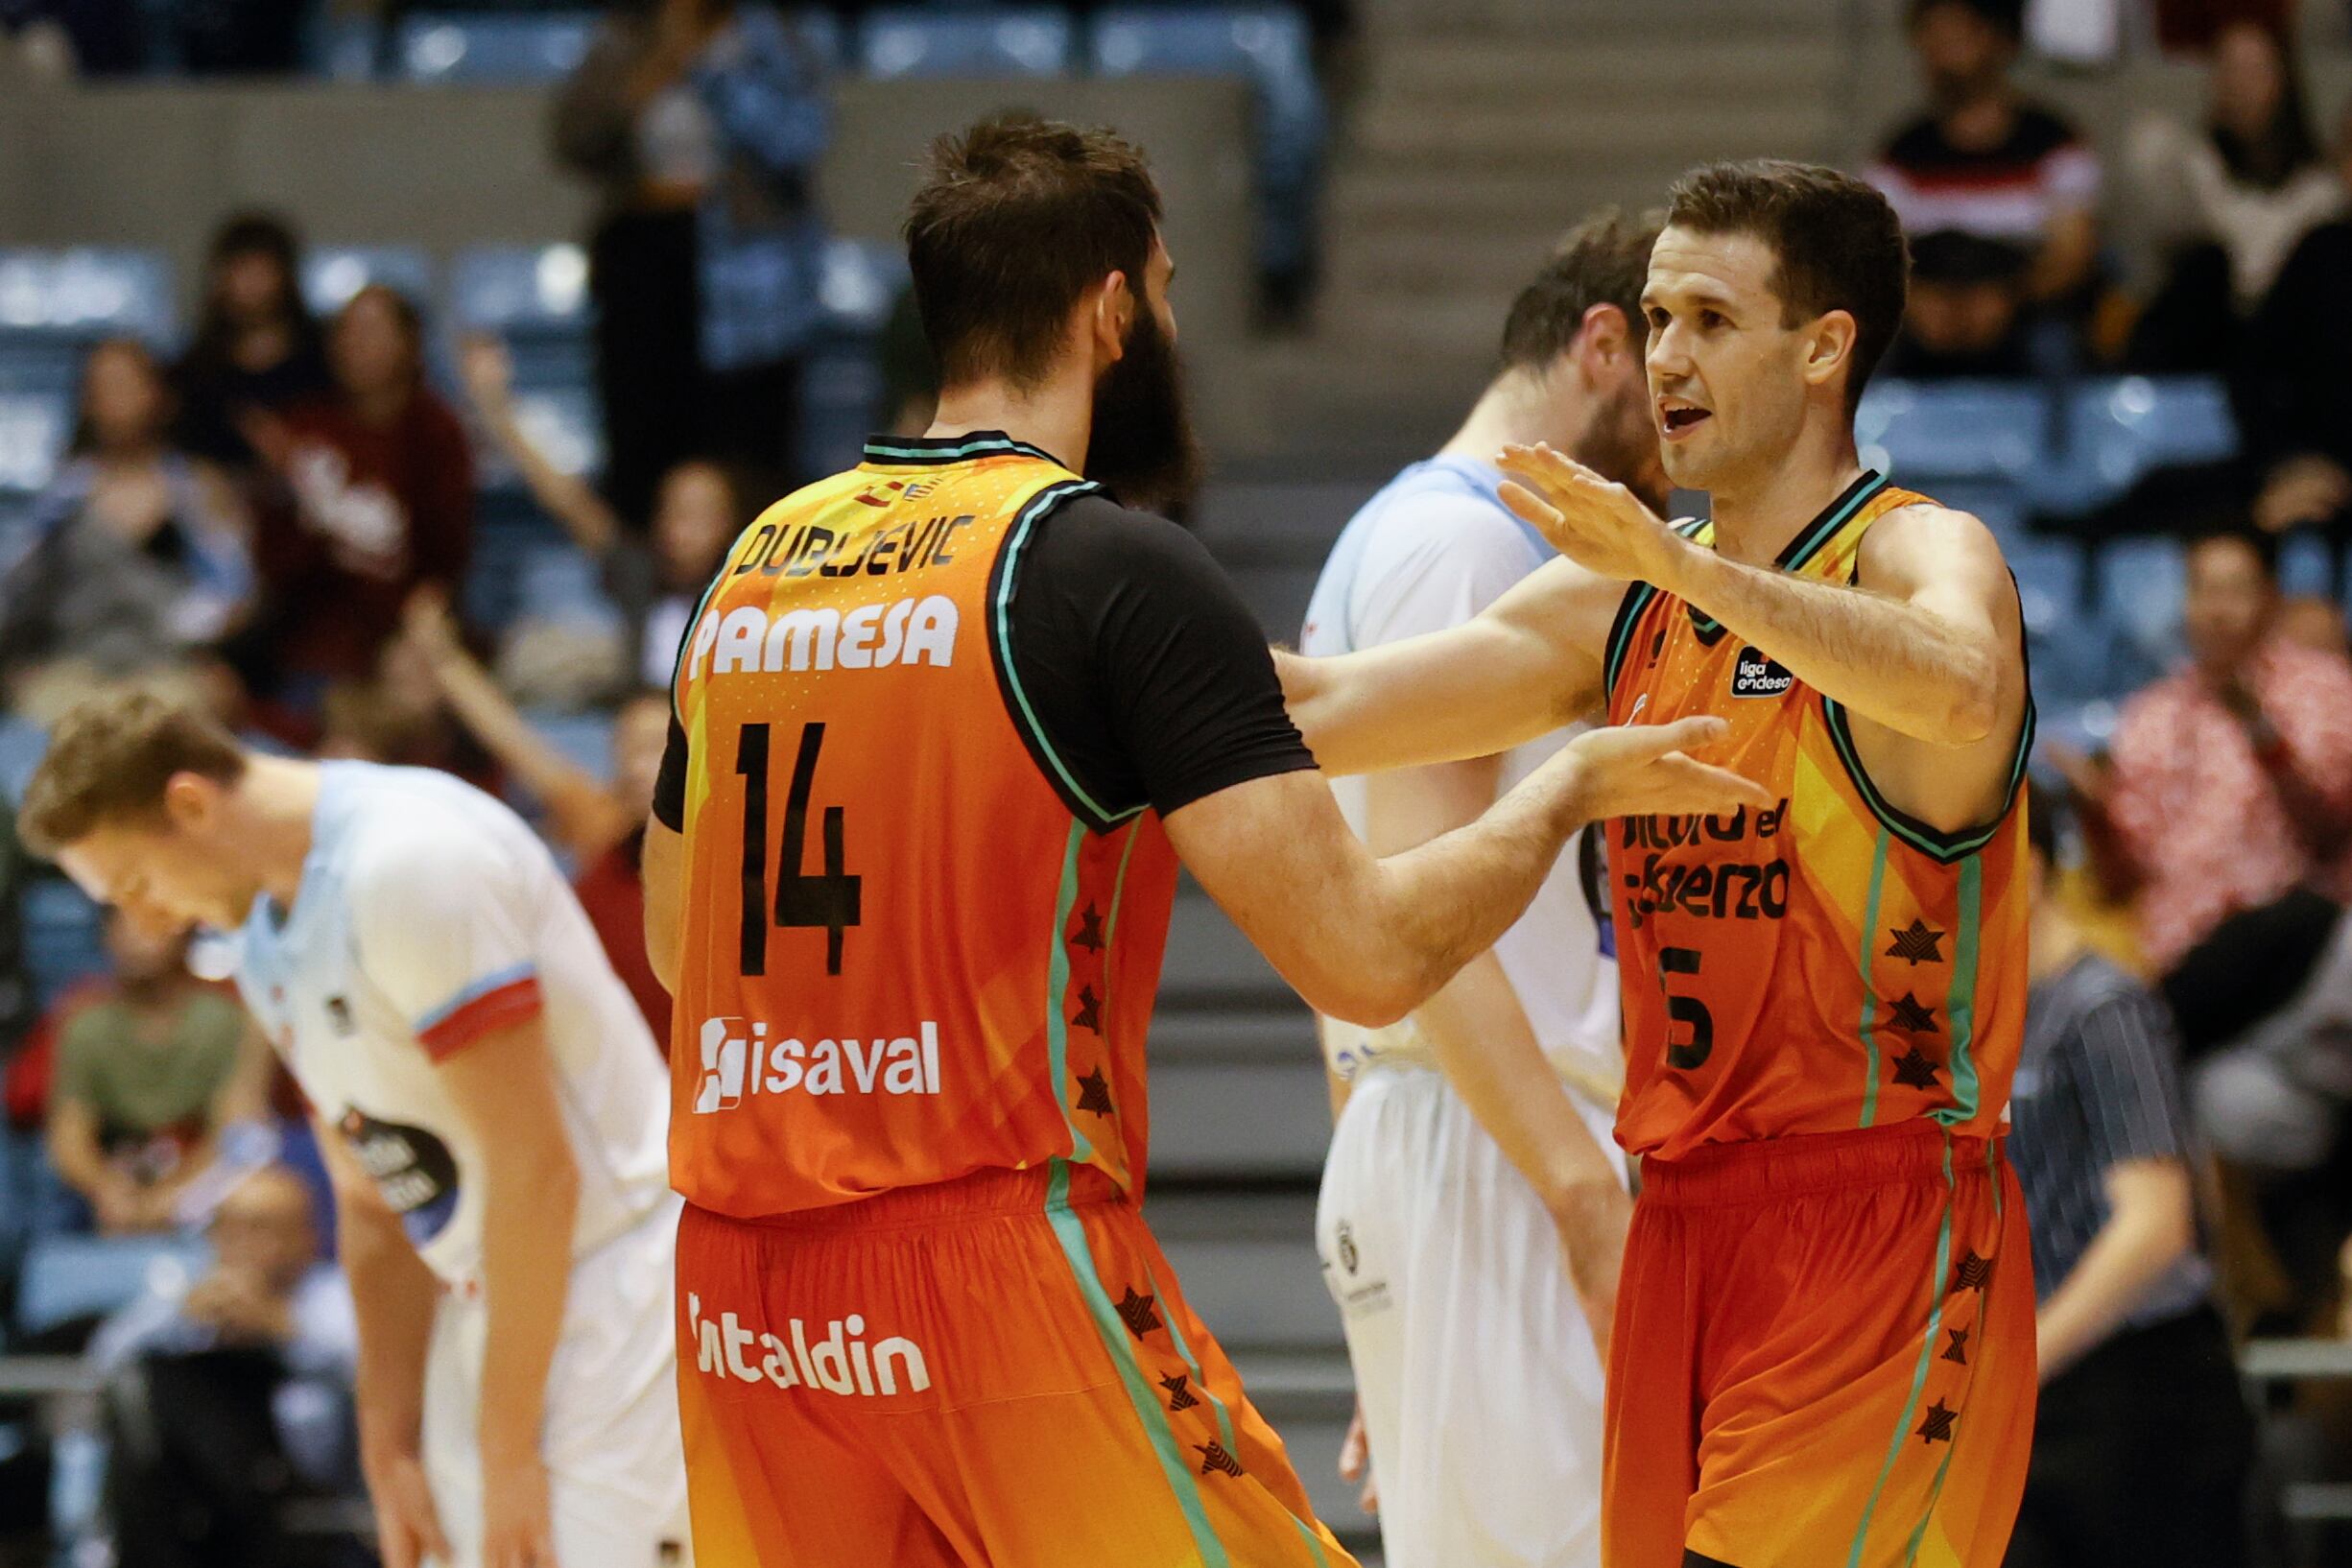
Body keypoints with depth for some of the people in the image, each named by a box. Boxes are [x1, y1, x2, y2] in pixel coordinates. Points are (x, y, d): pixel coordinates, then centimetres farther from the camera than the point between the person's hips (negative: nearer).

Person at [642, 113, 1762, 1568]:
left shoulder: (758, 560, 12)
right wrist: (1570, 788, 4)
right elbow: (1365, 956, -14)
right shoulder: (1125, 573, -9)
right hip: (1000, 1258, -7)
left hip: (738, 1285, 7)